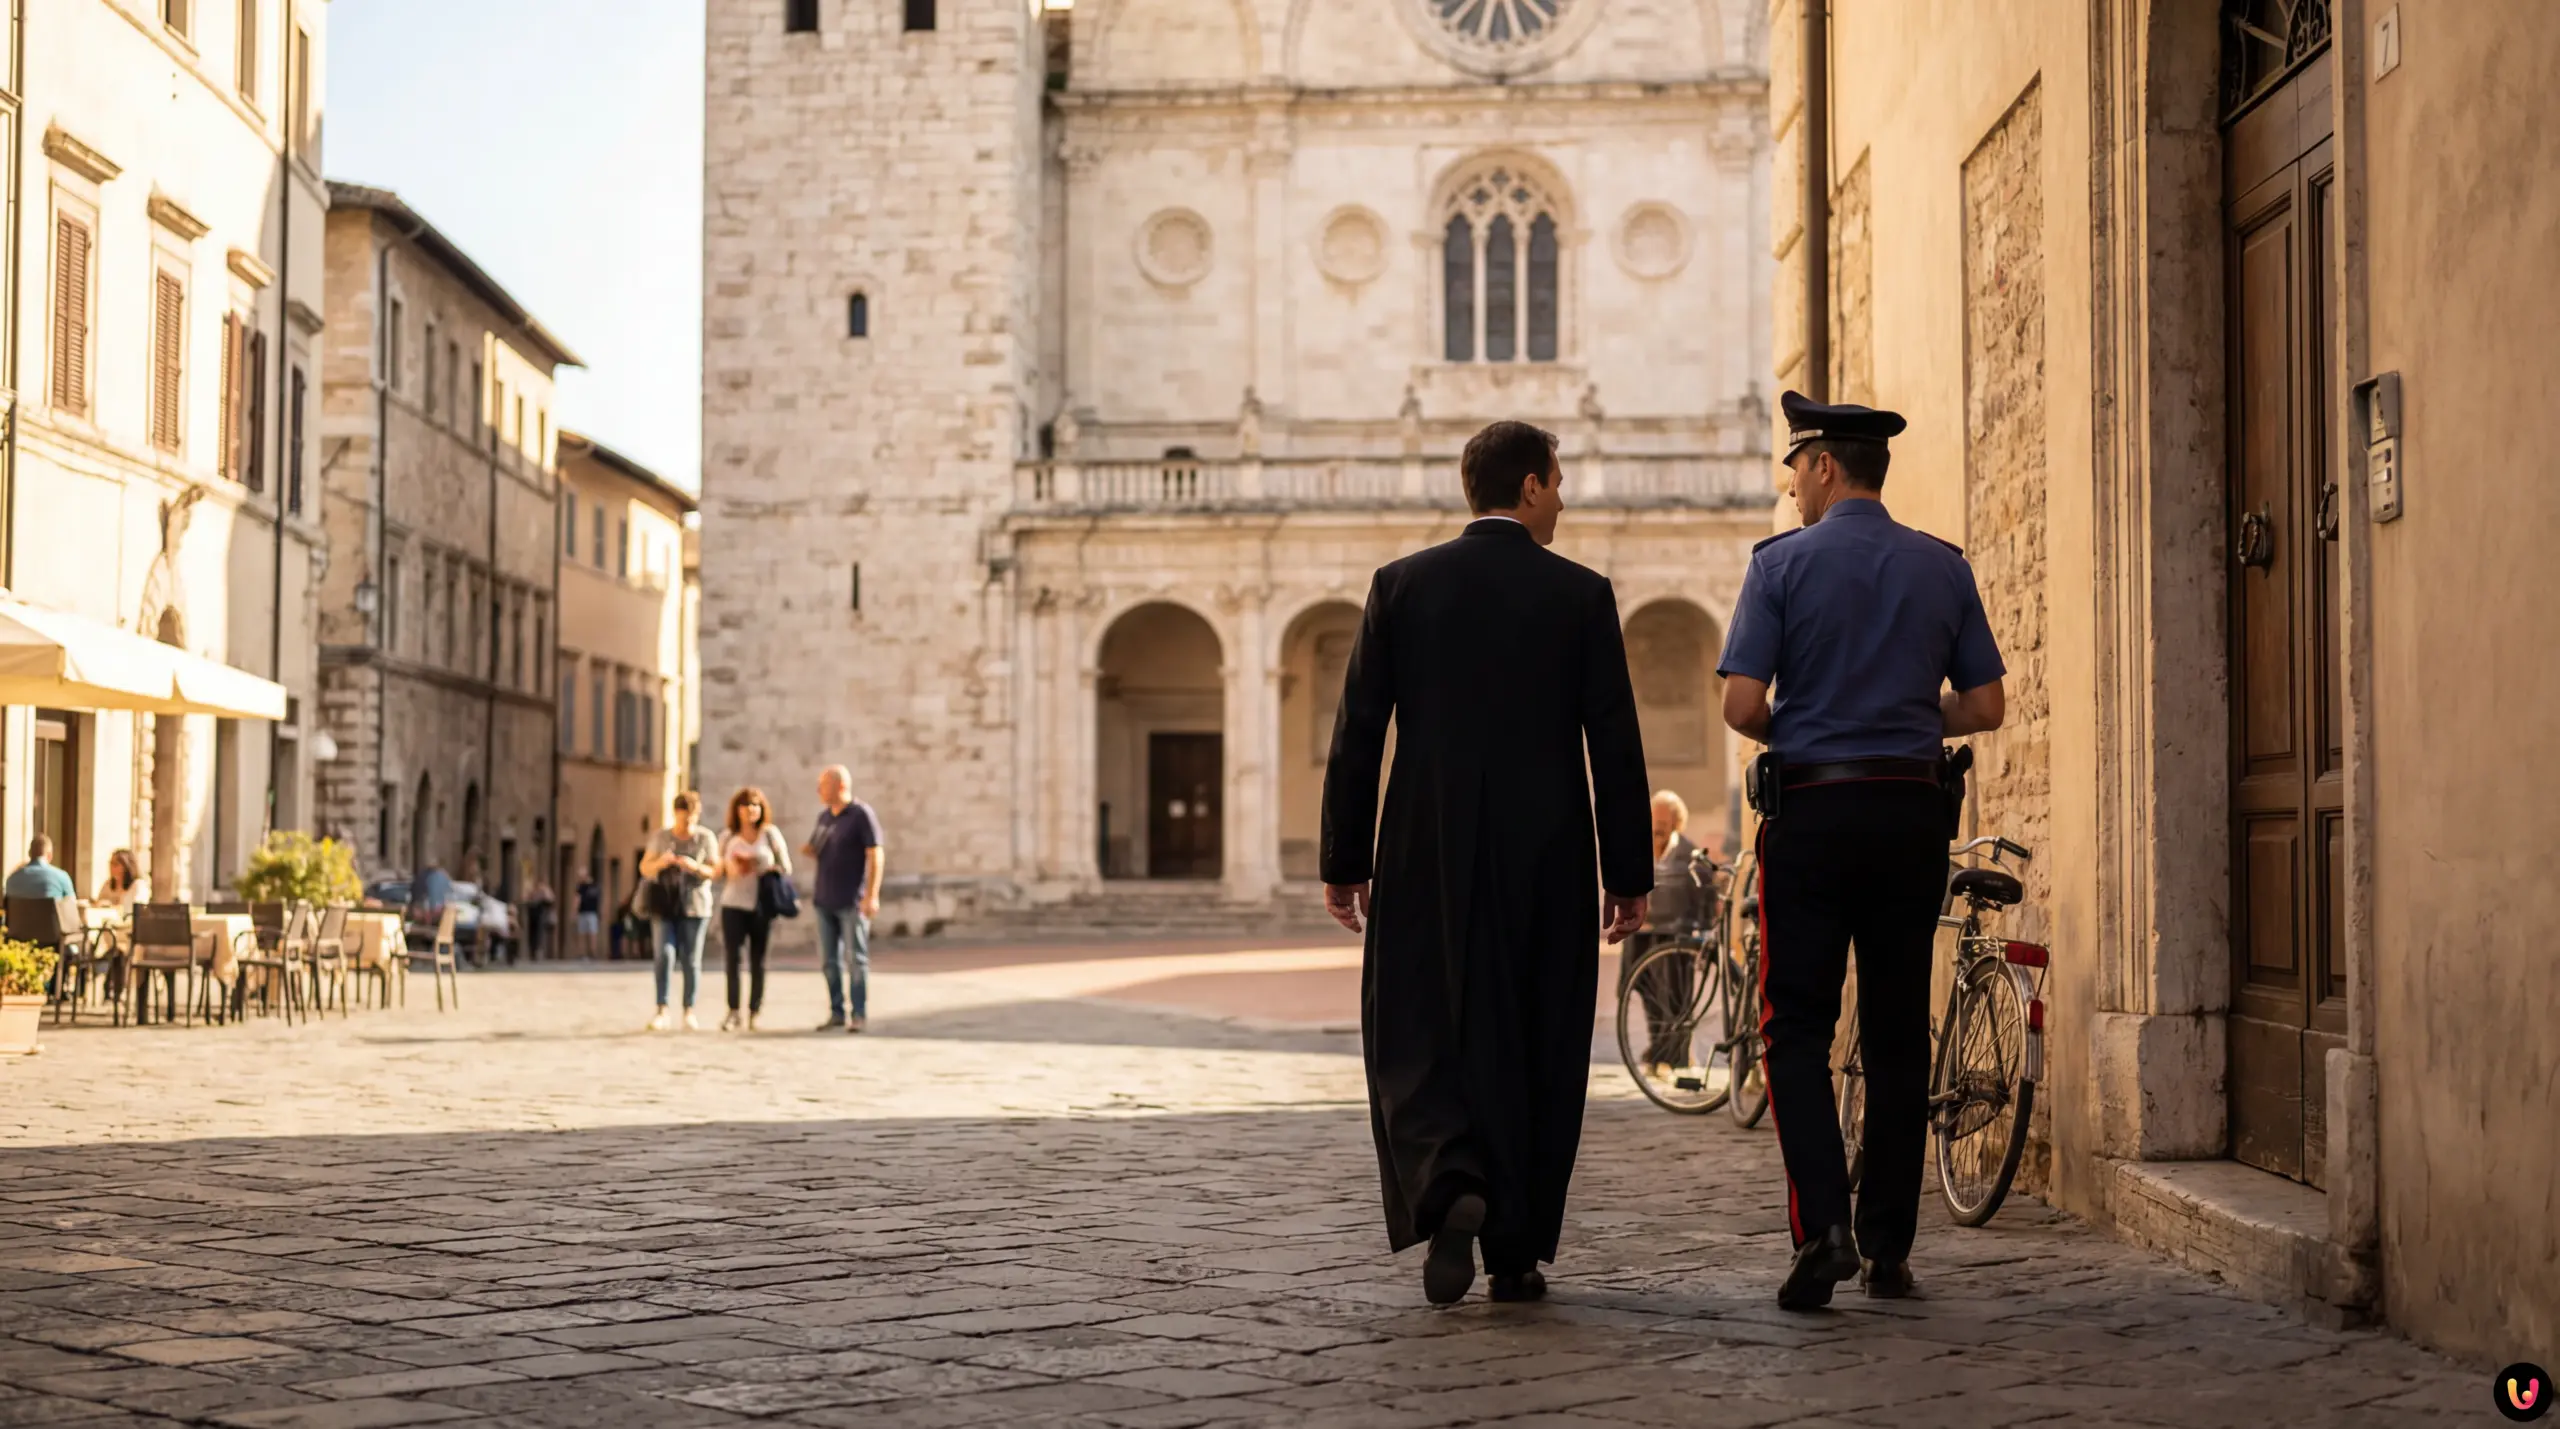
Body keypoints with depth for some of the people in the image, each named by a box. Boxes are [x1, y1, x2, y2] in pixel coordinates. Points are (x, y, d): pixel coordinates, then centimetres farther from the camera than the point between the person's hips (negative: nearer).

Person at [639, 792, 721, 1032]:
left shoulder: (705, 838, 2)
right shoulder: (660, 837, 6)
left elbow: (715, 871, 1)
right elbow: (644, 868, 6)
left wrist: (696, 867, -19)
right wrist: (661, 862, -15)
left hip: (694, 906, -1)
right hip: (665, 904, 1)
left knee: (691, 960, -2)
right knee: (665, 956, -11)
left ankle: (689, 1013, 3)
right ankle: (661, 1011, -10)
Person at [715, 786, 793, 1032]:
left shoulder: (770, 834, 4)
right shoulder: (729, 838, 9)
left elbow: (785, 868, 5)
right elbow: (721, 871, 14)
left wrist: (767, 872, -13)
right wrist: (731, 871, -8)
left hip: (761, 906, -1)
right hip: (733, 905, 1)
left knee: (757, 961, 3)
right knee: (732, 958, -6)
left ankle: (755, 1012, 8)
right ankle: (732, 1011, -3)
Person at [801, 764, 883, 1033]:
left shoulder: (861, 815, -8)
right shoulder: (824, 817, 13)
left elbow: (875, 856, -11)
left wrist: (872, 895, -19)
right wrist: (809, 850, -1)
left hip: (852, 901, -7)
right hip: (825, 900, 7)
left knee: (856, 959, -4)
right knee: (829, 960, 7)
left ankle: (859, 1014, 0)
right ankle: (836, 1012, 13)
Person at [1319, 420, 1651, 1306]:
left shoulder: (1401, 586, 1)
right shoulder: (1581, 595, -1)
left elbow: (1358, 732, 0)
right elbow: (1615, 744, -2)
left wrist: (1344, 860, 6)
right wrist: (1629, 876, 4)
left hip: (1427, 860, 0)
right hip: (1546, 862, 0)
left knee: (1419, 1040, 7)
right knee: (1534, 1051, 9)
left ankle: (1450, 1187, -18)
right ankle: (1516, 1251, 13)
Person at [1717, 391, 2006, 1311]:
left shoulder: (1783, 562, -5)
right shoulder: (1943, 568, 5)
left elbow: (1741, 705, -11)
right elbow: (1985, 706, 6)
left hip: (1811, 811, -3)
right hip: (1912, 812, 3)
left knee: (1797, 1027, 2)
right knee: (1897, 1033, 9)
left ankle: (1823, 1225, -14)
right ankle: (1889, 1249, 12)